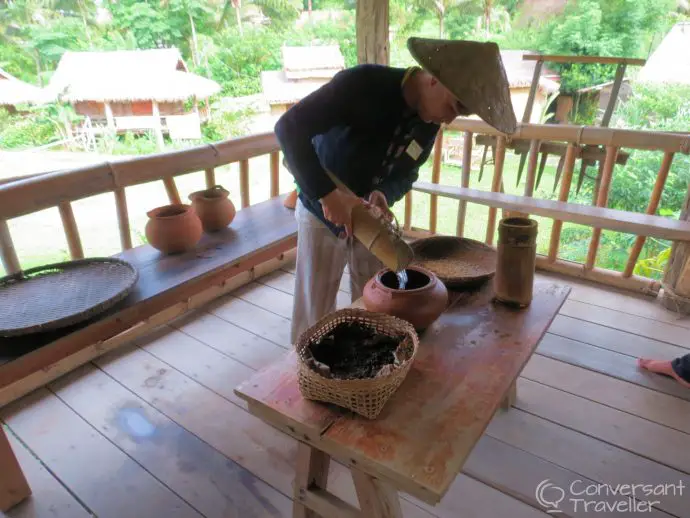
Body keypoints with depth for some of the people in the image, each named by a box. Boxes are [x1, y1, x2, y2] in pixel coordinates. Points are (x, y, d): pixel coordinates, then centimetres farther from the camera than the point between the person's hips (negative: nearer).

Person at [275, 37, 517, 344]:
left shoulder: (430, 119, -7)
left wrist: (384, 195, -21)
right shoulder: (363, 83, -25)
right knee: (315, 319, 5)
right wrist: (328, 194, -39)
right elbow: (289, 127, -30)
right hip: (323, 214, -5)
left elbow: (406, 174, 3)